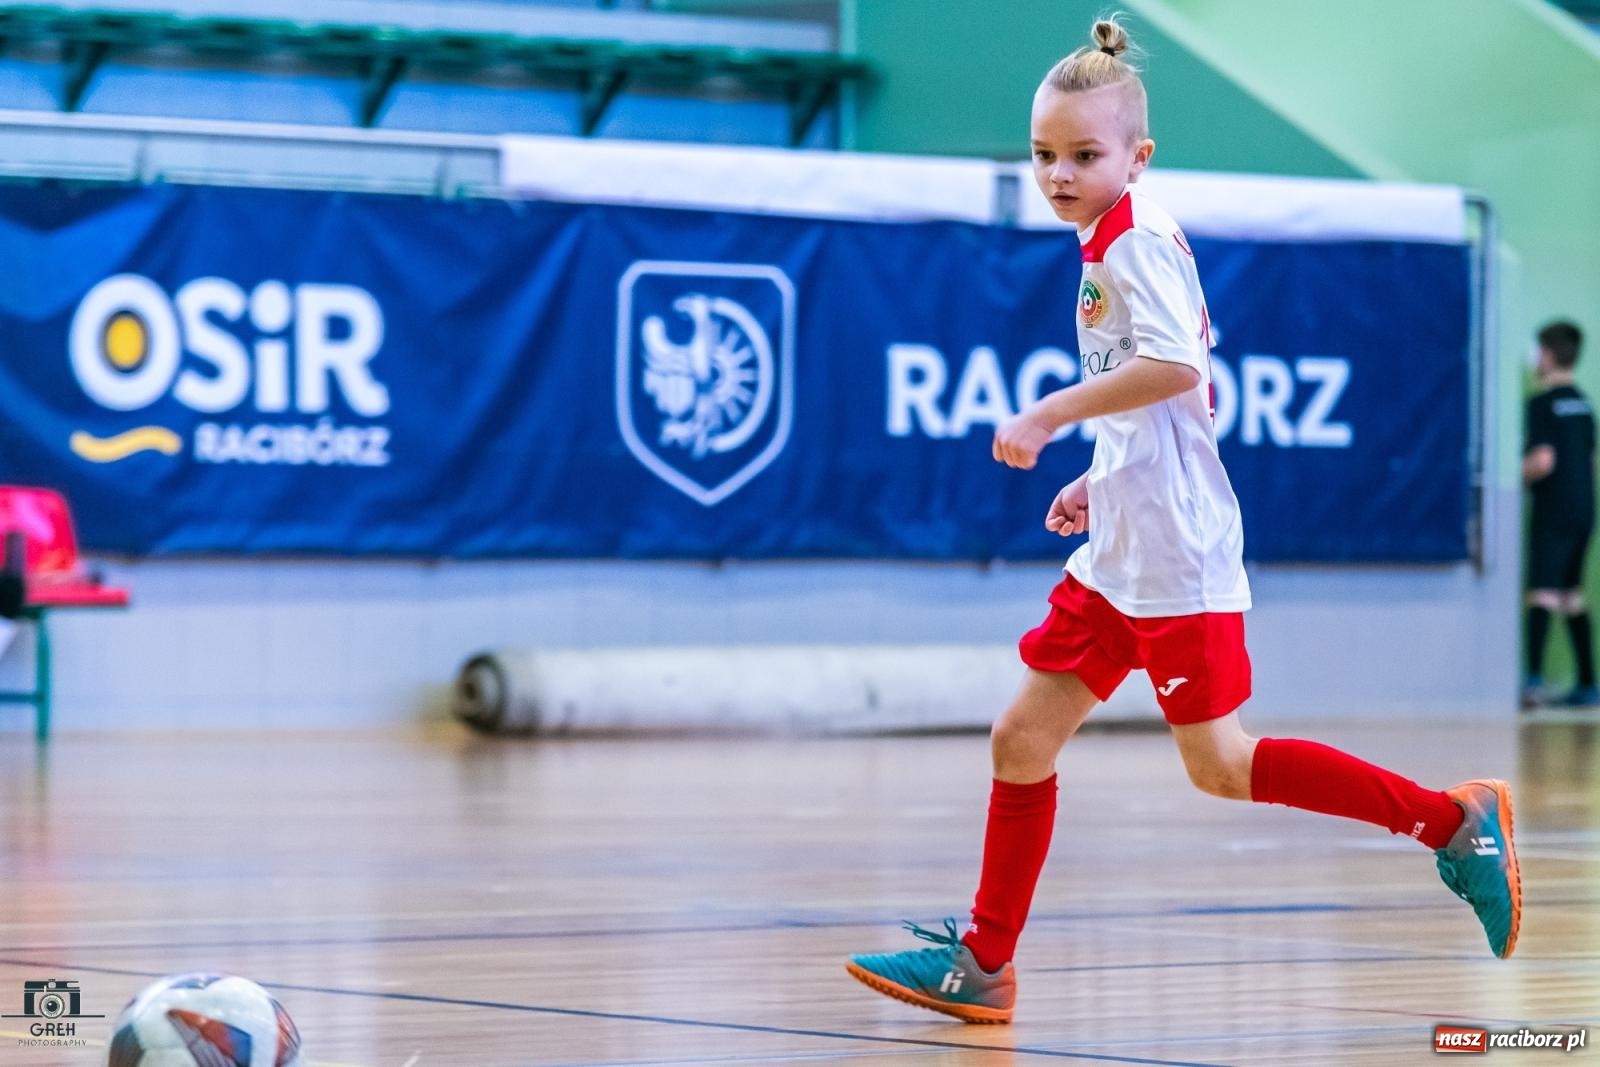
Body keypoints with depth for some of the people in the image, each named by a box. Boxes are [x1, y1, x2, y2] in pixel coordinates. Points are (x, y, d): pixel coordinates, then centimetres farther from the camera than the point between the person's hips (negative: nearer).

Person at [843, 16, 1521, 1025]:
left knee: (1220, 765, -4)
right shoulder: (1119, 244, 17)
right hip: (1122, 553, 10)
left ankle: (1455, 818, 4)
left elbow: (1176, 365, -29)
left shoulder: (1137, 239, -12)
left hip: (1175, 554, -10)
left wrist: (1050, 414, -21)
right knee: (1024, 738, 7)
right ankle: (984, 963, 12)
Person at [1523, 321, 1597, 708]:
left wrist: (1517, 477, -4)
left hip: (1554, 513, -8)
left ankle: (1534, 678, -29)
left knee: (1543, 593, -16)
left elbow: (1544, 460, -19)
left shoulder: (1544, 404, -11)